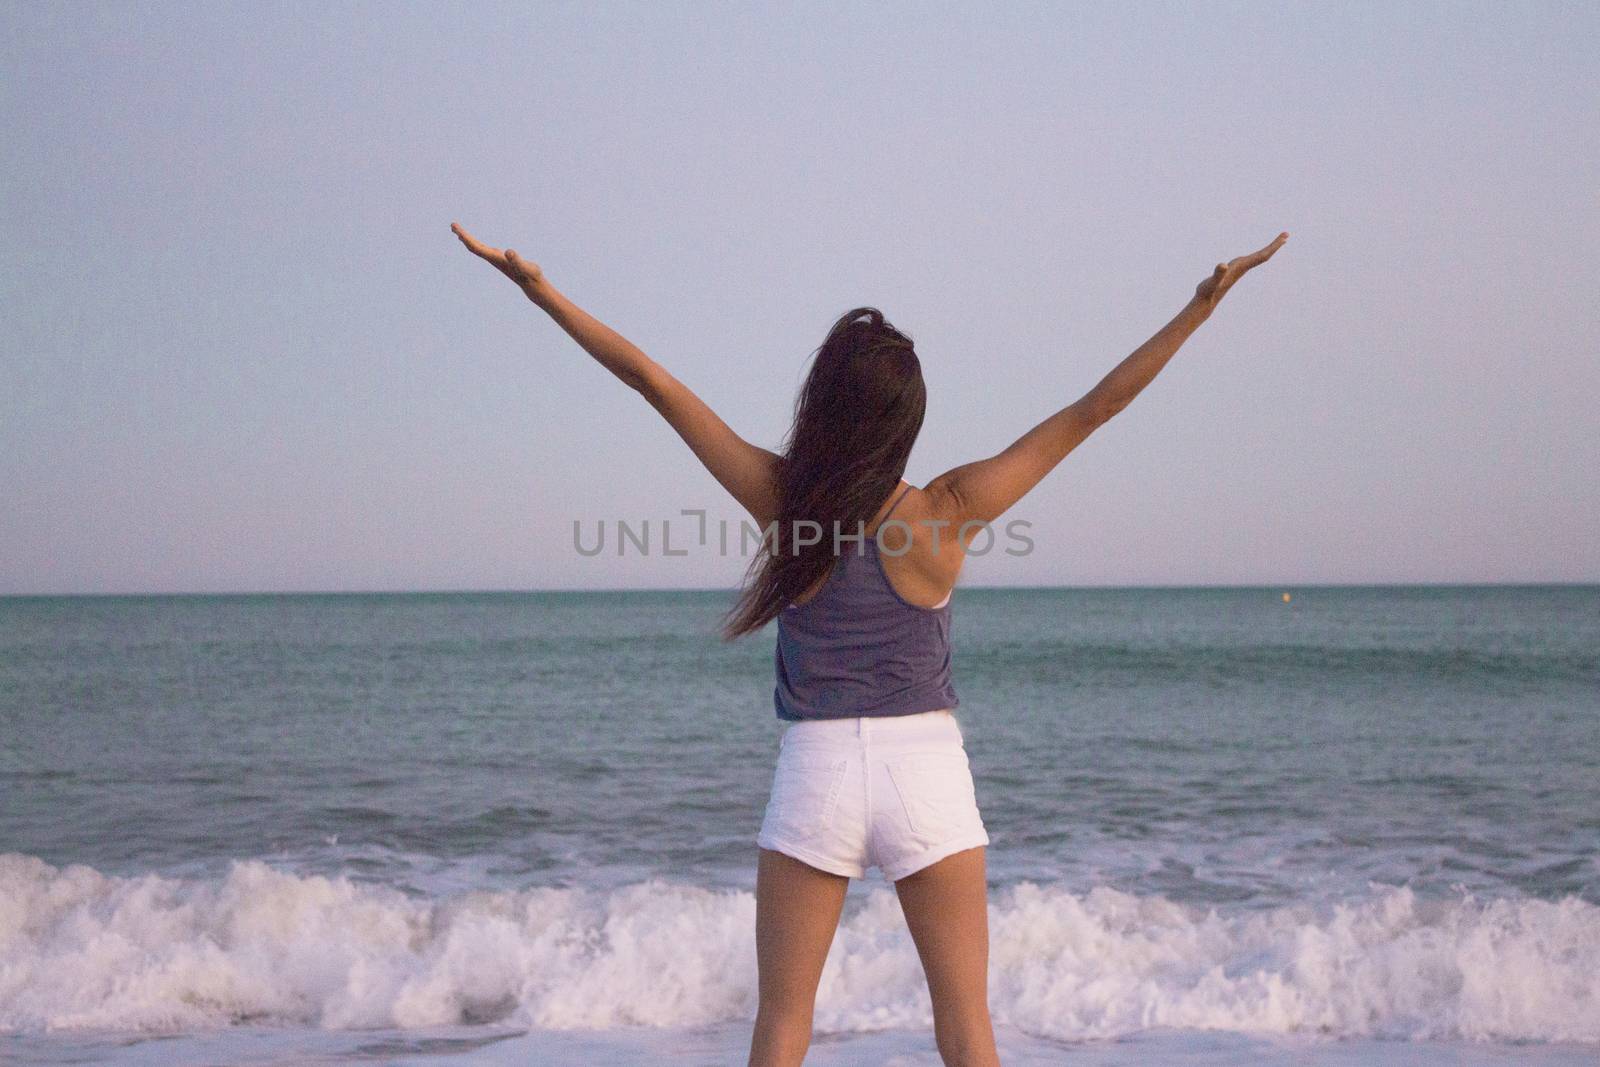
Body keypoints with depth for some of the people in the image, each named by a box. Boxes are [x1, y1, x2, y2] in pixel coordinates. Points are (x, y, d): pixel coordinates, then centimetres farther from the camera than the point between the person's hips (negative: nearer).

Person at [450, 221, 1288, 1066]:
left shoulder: (781, 500, -9)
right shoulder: (946, 512, -10)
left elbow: (651, 379, -5)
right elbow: (1090, 410, -8)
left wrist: (540, 290, 1)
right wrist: (1200, 307, -6)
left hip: (814, 774, 0)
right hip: (927, 773, 0)